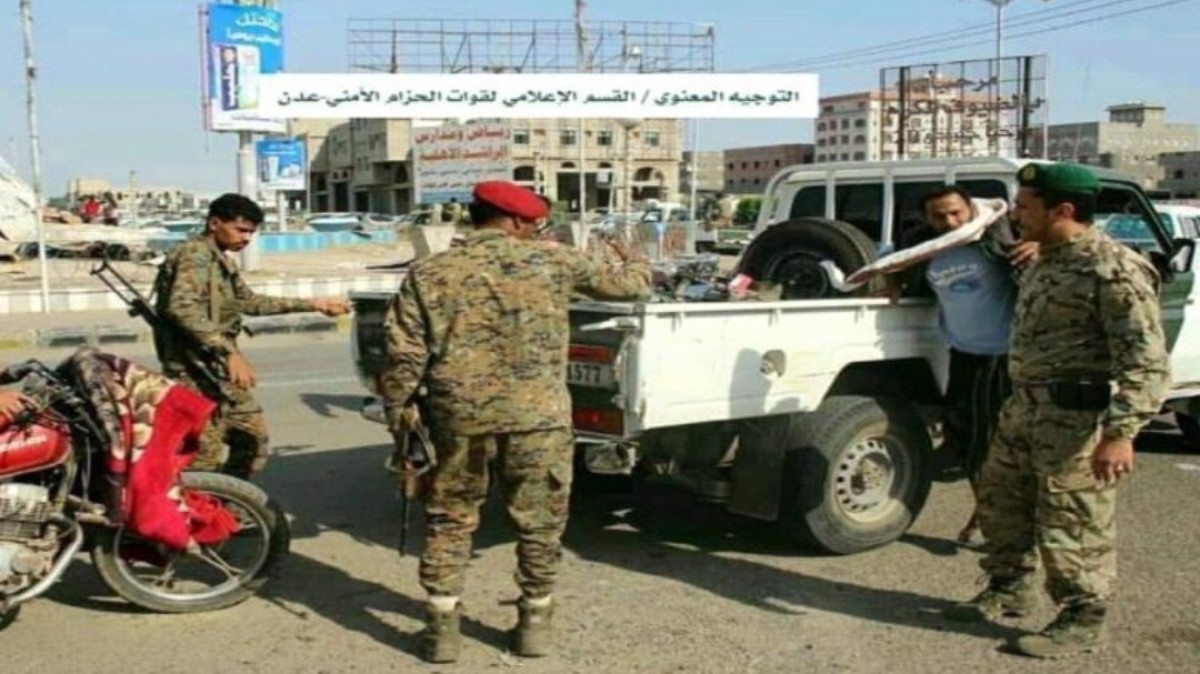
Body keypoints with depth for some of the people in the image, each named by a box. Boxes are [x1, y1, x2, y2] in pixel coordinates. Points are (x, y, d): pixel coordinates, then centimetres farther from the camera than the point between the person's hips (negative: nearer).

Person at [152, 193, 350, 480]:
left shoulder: (220, 260, 17)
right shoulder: (195, 255, -14)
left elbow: (249, 302, 27)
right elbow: (181, 307, -30)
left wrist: (312, 304, 24)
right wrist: (230, 351, -35)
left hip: (220, 371, 11)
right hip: (197, 372, -11)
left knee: (253, 435, 19)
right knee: (204, 456, -12)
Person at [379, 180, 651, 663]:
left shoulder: (429, 273, 4)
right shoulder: (553, 260, 2)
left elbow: (405, 355, 2)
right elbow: (627, 285, 13)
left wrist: (396, 414, 14)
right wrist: (635, 261, 35)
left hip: (459, 415, 1)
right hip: (537, 413, -1)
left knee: (449, 522, 16)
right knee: (538, 522, 15)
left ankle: (442, 629, 20)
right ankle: (534, 623, 26)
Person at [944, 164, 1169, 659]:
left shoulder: (1115, 270, -16)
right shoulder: (1048, 261, 15)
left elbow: (1146, 363, -21)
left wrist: (1121, 433, -28)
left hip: (1078, 417, -10)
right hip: (1025, 407, 10)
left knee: (1071, 524, -1)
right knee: (1000, 499, 18)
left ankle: (1083, 621, 16)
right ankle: (1008, 591, 36)